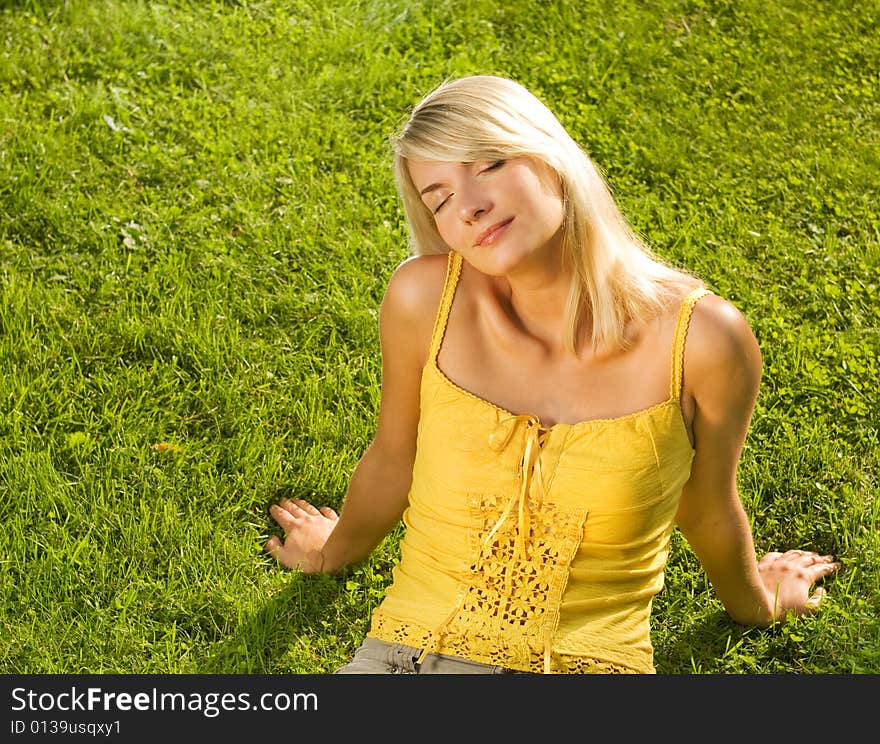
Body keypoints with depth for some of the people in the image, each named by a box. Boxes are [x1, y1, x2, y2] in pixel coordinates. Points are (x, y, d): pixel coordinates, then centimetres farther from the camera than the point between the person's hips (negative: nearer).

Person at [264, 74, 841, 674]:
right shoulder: (425, 298, -8)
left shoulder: (702, 337, -11)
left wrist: (753, 601, 27)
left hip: (592, 658, 0)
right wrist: (337, 552, 29)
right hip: (412, 649, 1)